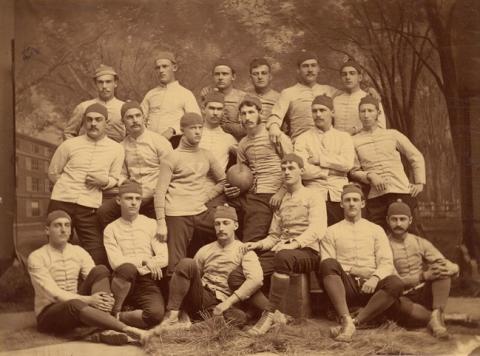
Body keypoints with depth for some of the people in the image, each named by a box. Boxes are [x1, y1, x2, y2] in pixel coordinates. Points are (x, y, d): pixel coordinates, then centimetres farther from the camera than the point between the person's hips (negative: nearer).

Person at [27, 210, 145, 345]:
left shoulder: (79, 252, 6)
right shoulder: (36, 258, -8)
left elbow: (97, 277, -5)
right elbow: (53, 292, -19)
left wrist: (106, 298, -29)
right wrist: (87, 300, -31)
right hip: (48, 314, -5)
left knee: (100, 270, -19)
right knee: (75, 304, -40)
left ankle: (107, 330, -36)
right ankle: (130, 331, -47)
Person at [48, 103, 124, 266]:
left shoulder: (116, 149, 5)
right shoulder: (69, 145, 3)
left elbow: (115, 179, 14)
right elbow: (53, 173, 13)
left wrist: (104, 182, -6)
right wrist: (68, 187, 5)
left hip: (89, 208, 0)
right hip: (61, 203, 0)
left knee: (98, 257, -6)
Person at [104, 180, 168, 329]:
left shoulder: (151, 224, 12)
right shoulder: (111, 229, 9)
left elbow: (164, 259, 3)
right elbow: (116, 263, -4)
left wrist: (140, 262, -5)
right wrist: (144, 260, -11)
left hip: (148, 282, 1)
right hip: (124, 281, -1)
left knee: (156, 313, -32)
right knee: (127, 268, -39)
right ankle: (113, 311, -23)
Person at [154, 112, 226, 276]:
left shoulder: (206, 155, 12)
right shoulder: (172, 158, -2)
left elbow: (223, 181, 21)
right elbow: (160, 192, -6)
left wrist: (206, 196, 5)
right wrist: (161, 223, -12)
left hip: (201, 212, 5)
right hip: (178, 214, -5)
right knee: (177, 263, -6)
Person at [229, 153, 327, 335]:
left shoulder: (312, 197, 6)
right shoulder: (280, 201, 24)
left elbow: (317, 230, -10)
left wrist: (295, 243, -26)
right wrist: (258, 245, 4)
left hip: (307, 252, -6)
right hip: (279, 252, 6)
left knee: (283, 257, -43)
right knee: (236, 277, -16)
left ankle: (269, 314, -36)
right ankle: (276, 315, -23)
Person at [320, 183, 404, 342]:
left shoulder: (376, 230, 19)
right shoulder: (331, 232, 16)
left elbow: (386, 263, 6)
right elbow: (328, 266, 4)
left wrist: (375, 277, -15)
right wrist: (351, 270, -12)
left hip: (369, 286, 1)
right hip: (345, 286, -1)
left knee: (396, 284, -30)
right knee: (328, 264, -31)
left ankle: (356, 322, -38)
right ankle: (346, 319, -44)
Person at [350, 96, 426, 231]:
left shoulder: (392, 135, 11)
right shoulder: (354, 141, 7)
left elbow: (416, 157, 17)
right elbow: (354, 171, 6)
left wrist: (419, 183, 8)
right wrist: (370, 176, -11)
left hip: (401, 191, 1)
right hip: (375, 195, -1)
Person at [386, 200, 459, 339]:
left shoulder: (421, 243, 10)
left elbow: (454, 268, 3)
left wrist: (449, 269, -23)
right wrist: (423, 276, -20)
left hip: (425, 295, 4)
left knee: (441, 268, -21)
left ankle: (437, 314, -36)